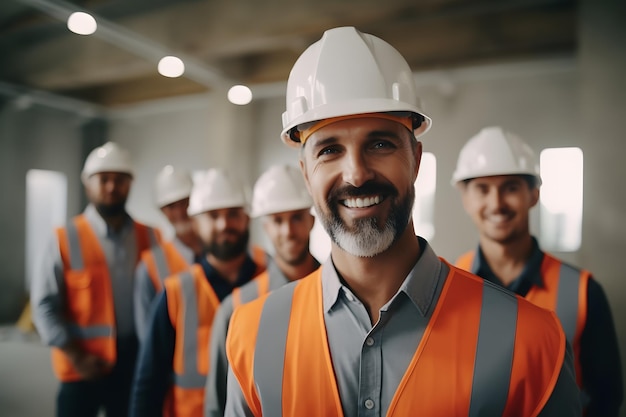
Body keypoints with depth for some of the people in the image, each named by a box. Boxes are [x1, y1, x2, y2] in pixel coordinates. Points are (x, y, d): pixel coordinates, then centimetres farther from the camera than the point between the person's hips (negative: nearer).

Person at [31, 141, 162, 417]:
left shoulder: (149, 238, 2)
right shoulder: (67, 239, -6)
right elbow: (44, 304, -6)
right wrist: (76, 356, -12)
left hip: (136, 363, 3)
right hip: (84, 366, -2)